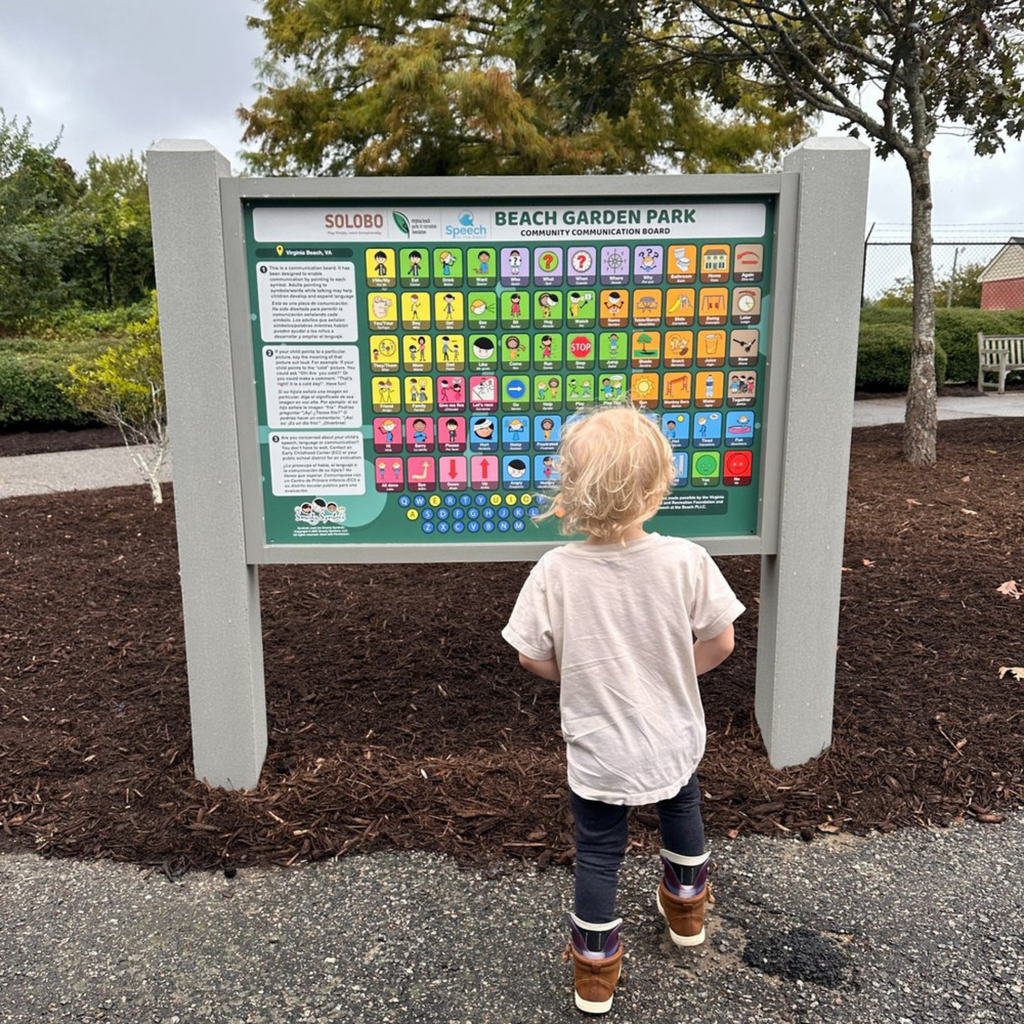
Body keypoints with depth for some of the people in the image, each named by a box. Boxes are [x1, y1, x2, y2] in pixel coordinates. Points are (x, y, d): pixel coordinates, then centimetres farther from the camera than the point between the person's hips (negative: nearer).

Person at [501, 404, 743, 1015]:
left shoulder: (555, 571, -23)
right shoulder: (686, 560, -22)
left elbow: (533, 657, -12)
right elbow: (720, 642, -12)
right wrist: (667, 676, 5)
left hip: (598, 752, -2)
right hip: (675, 738, 2)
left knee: (598, 853, 19)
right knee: (682, 810, 32)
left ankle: (596, 975, 35)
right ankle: (687, 912, 57)